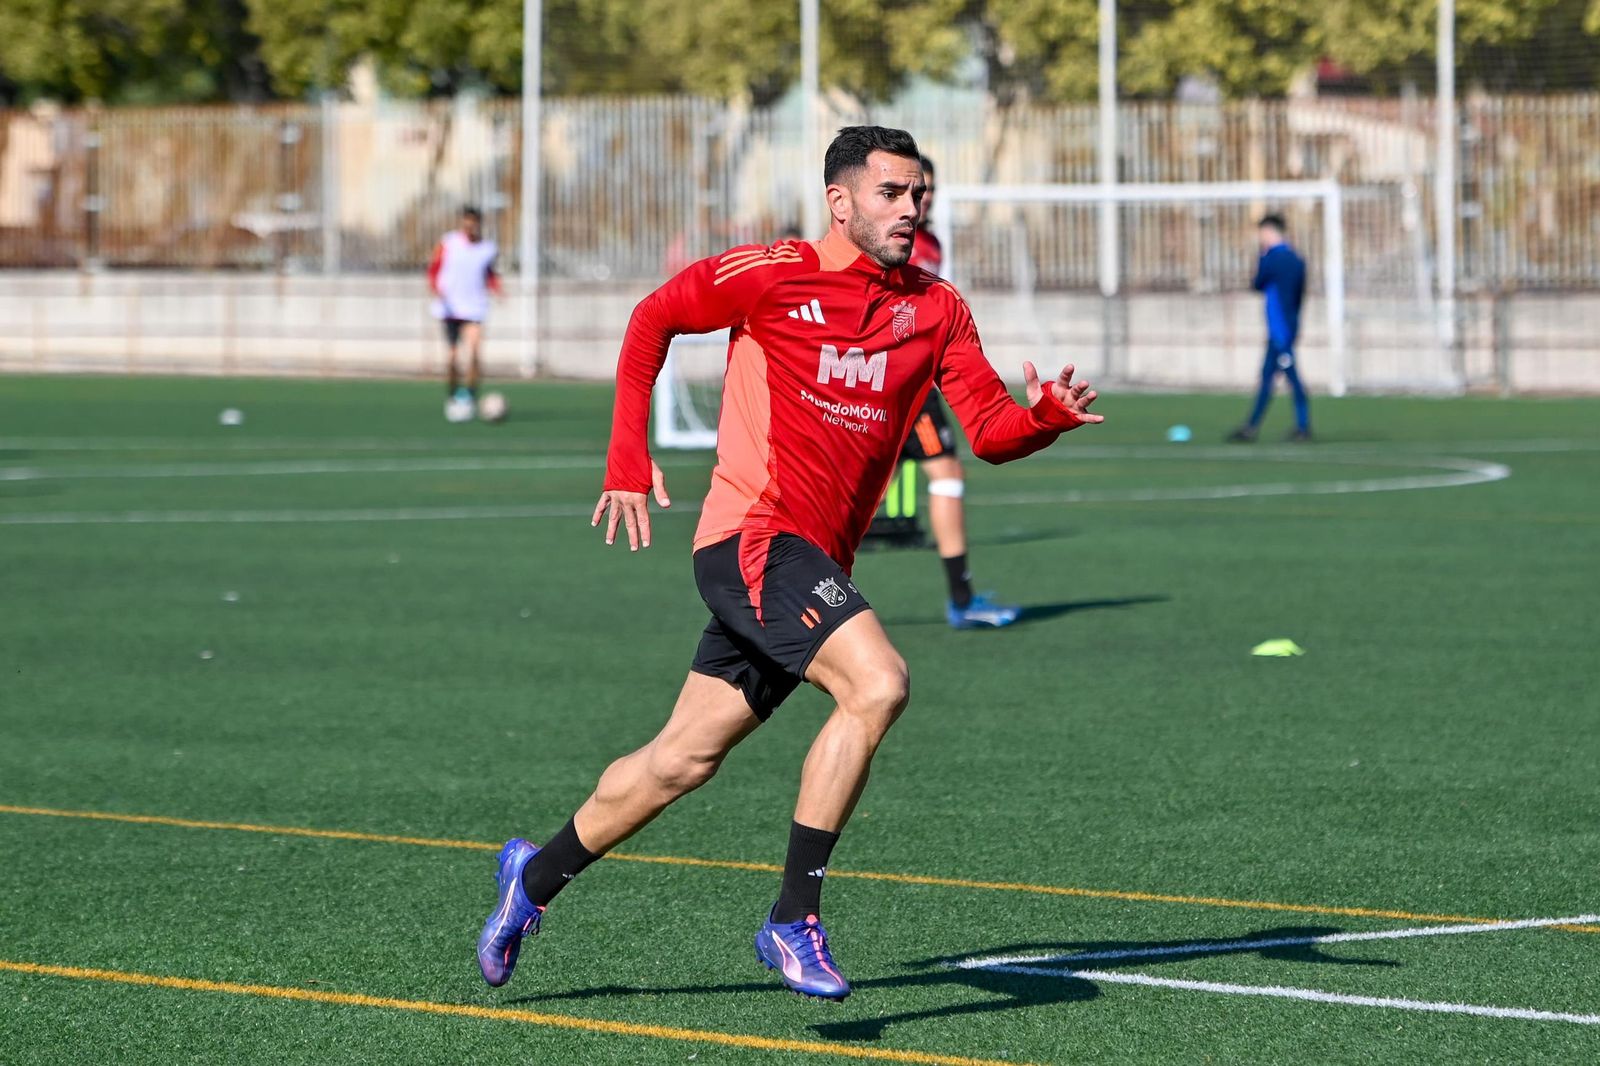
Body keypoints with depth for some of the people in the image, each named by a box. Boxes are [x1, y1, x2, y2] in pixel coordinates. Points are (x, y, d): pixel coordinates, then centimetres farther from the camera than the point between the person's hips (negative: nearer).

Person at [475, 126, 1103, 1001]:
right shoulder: (777, 274, -6)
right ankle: (794, 919, -18)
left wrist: (1047, 417, -19)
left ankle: (535, 878, 33)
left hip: (815, 561, 7)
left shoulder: (935, 310, 8)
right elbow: (655, 316, 6)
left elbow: (990, 430, 3)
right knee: (877, 684, -25)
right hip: (753, 537, -7)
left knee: (684, 758, 13)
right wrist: (629, 458, 1)